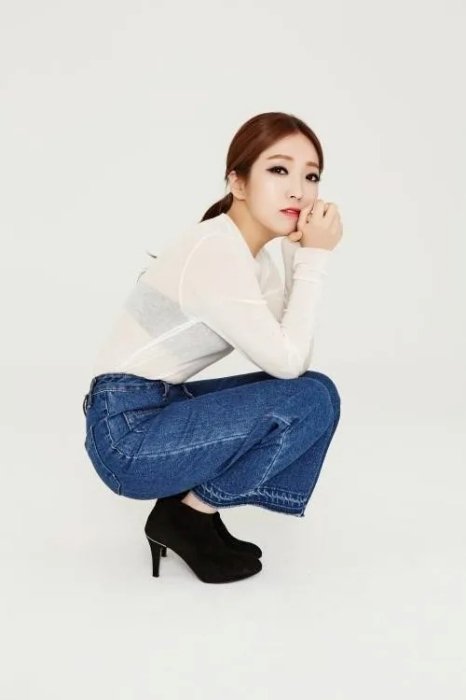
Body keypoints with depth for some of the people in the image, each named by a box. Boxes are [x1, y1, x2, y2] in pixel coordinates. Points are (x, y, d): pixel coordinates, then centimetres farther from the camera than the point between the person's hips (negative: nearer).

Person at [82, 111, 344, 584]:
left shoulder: (251, 255, 8)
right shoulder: (215, 252, -21)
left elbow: (297, 358, -2)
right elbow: (286, 361, -19)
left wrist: (300, 253, -5)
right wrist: (315, 257, -15)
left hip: (162, 409, 9)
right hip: (127, 432, -9)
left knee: (313, 392, 4)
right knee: (312, 400, -16)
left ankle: (189, 504, 7)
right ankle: (190, 513, -1)